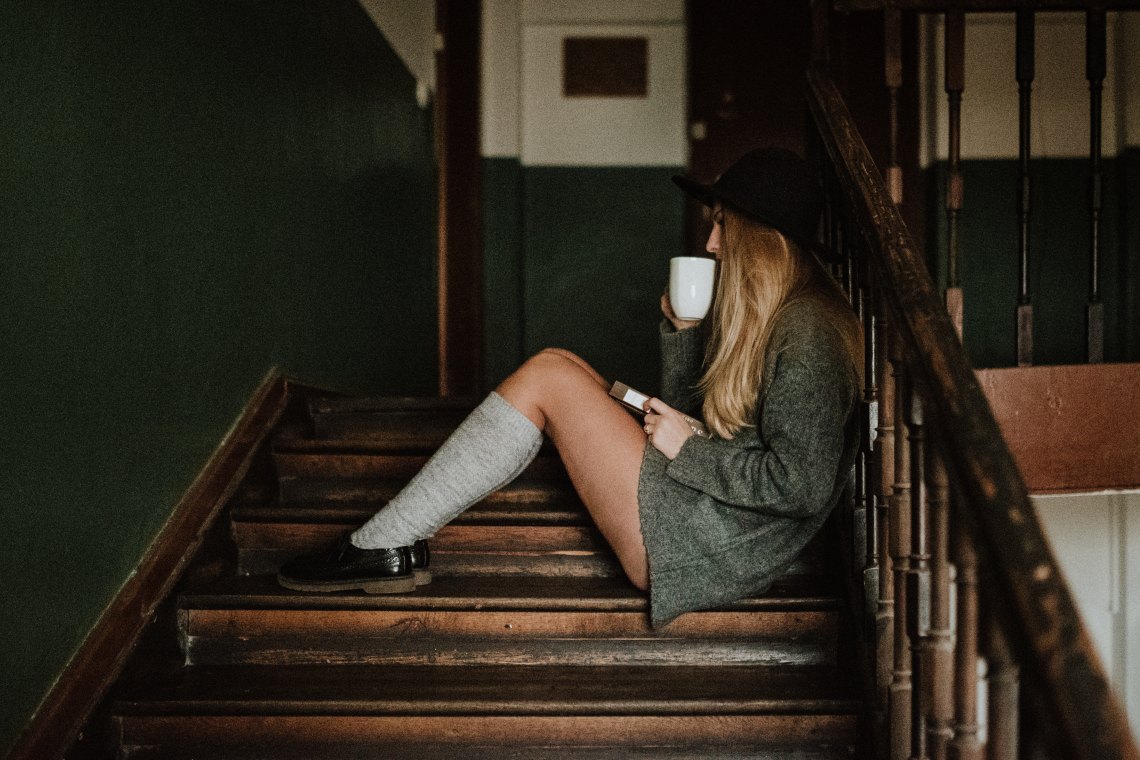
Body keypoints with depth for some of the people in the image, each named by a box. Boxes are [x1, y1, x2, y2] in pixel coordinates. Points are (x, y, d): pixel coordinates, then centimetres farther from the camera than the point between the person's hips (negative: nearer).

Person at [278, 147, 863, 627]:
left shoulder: (807, 334, -17)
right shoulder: (770, 313, 14)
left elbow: (804, 484, -25)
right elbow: (687, 411, 16)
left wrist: (690, 450, -16)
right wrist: (684, 332, 1)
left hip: (706, 550, -10)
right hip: (701, 510, 10)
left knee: (548, 377, -11)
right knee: (560, 365, 9)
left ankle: (380, 547, -4)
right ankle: (390, 546, 8)